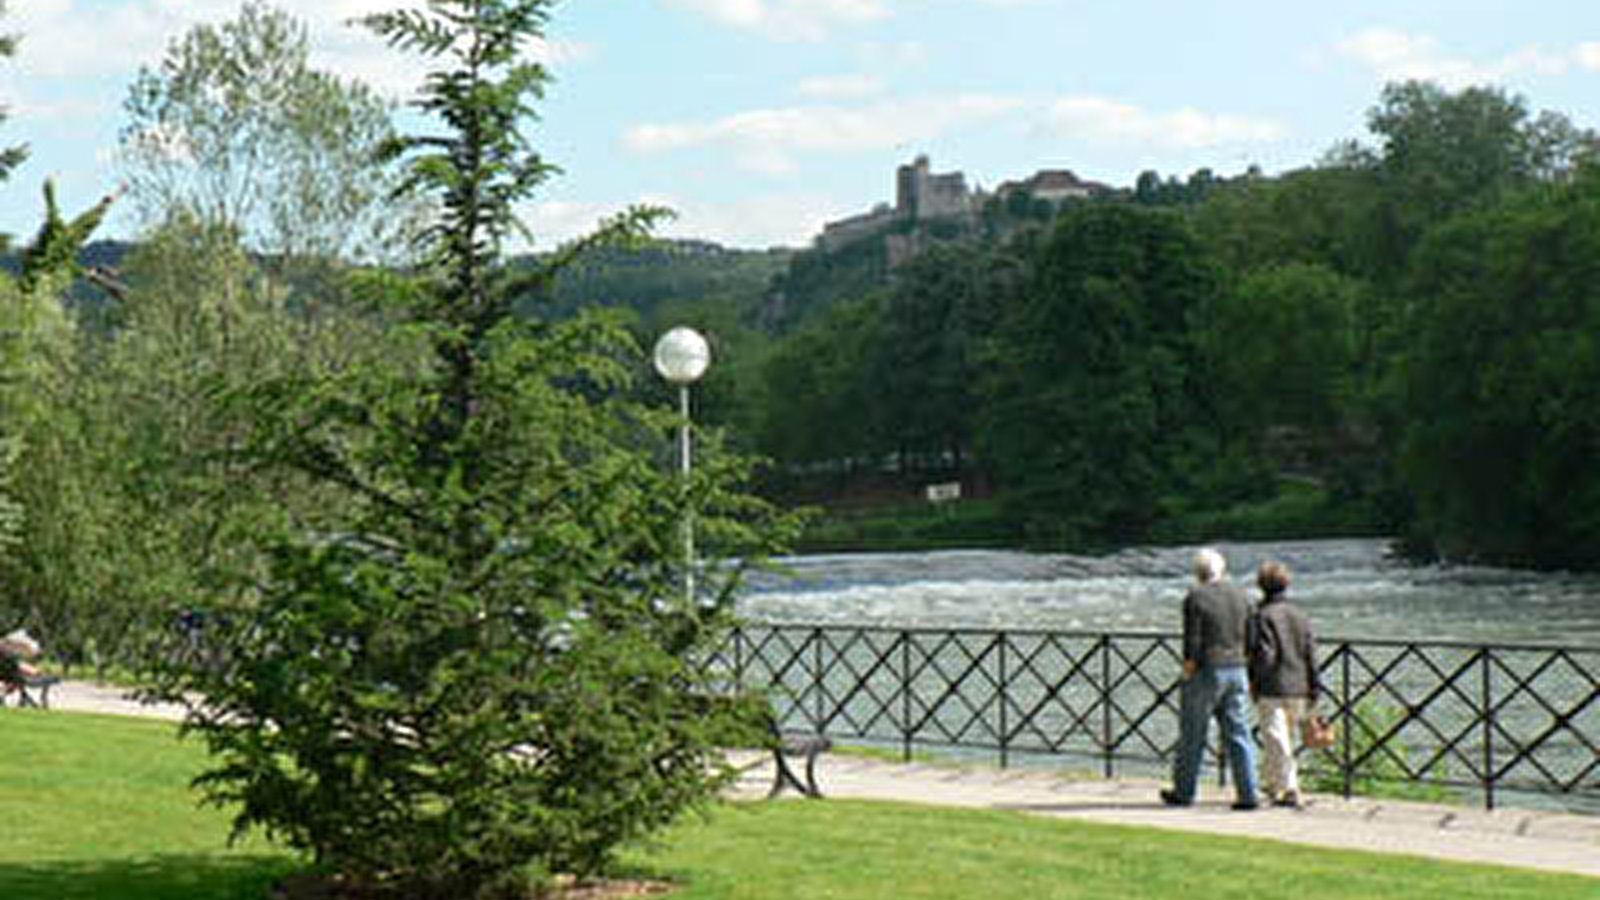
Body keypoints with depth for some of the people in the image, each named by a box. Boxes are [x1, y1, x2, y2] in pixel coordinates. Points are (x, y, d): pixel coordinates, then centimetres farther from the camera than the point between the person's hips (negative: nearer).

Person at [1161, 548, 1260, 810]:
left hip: (1206, 671, -5)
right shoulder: (1240, 596, 8)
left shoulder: (1195, 598, -9)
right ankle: (1247, 795, 1)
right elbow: (1250, 640, 9)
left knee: (1192, 734, 7)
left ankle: (1183, 791, 17)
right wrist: (1249, 679, 15)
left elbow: (1192, 643, -13)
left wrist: (1188, 673, -6)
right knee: (1238, 734, 5)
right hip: (1236, 671, 5)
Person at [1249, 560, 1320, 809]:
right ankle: (1272, 784, 30)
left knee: (1277, 741, -4)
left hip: (1272, 689, -6)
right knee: (1285, 741, 18)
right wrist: (1314, 689, 9)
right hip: (1298, 688, 6)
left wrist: (1252, 679, -2)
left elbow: (1265, 655, -17)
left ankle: (1290, 790, -11)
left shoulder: (1265, 616, -10)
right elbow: (1311, 653, 6)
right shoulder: (1300, 615, 8)